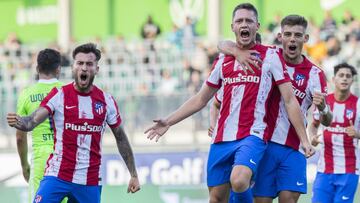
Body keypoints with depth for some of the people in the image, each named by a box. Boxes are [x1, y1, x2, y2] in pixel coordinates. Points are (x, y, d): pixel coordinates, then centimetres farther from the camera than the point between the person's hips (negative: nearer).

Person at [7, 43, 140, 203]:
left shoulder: (106, 101, 4)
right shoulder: (58, 95, -4)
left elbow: (121, 138, 13)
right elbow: (33, 121, -16)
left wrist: (133, 175, 12)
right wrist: (18, 122, -40)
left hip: (91, 181, 3)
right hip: (57, 176, -3)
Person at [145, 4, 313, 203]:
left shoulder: (271, 56, 2)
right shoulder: (223, 60, 14)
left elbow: (290, 101, 0)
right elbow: (200, 99, 21)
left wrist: (304, 139, -7)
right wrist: (168, 122, 13)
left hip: (252, 135, -5)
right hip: (221, 139, 5)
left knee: (238, 181, -31)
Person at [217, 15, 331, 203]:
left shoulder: (315, 74, 2)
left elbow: (326, 121, -1)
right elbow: (224, 45, 3)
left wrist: (323, 108, -25)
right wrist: (238, 52, -20)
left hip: (293, 149, 0)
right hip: (264, 144, 0)